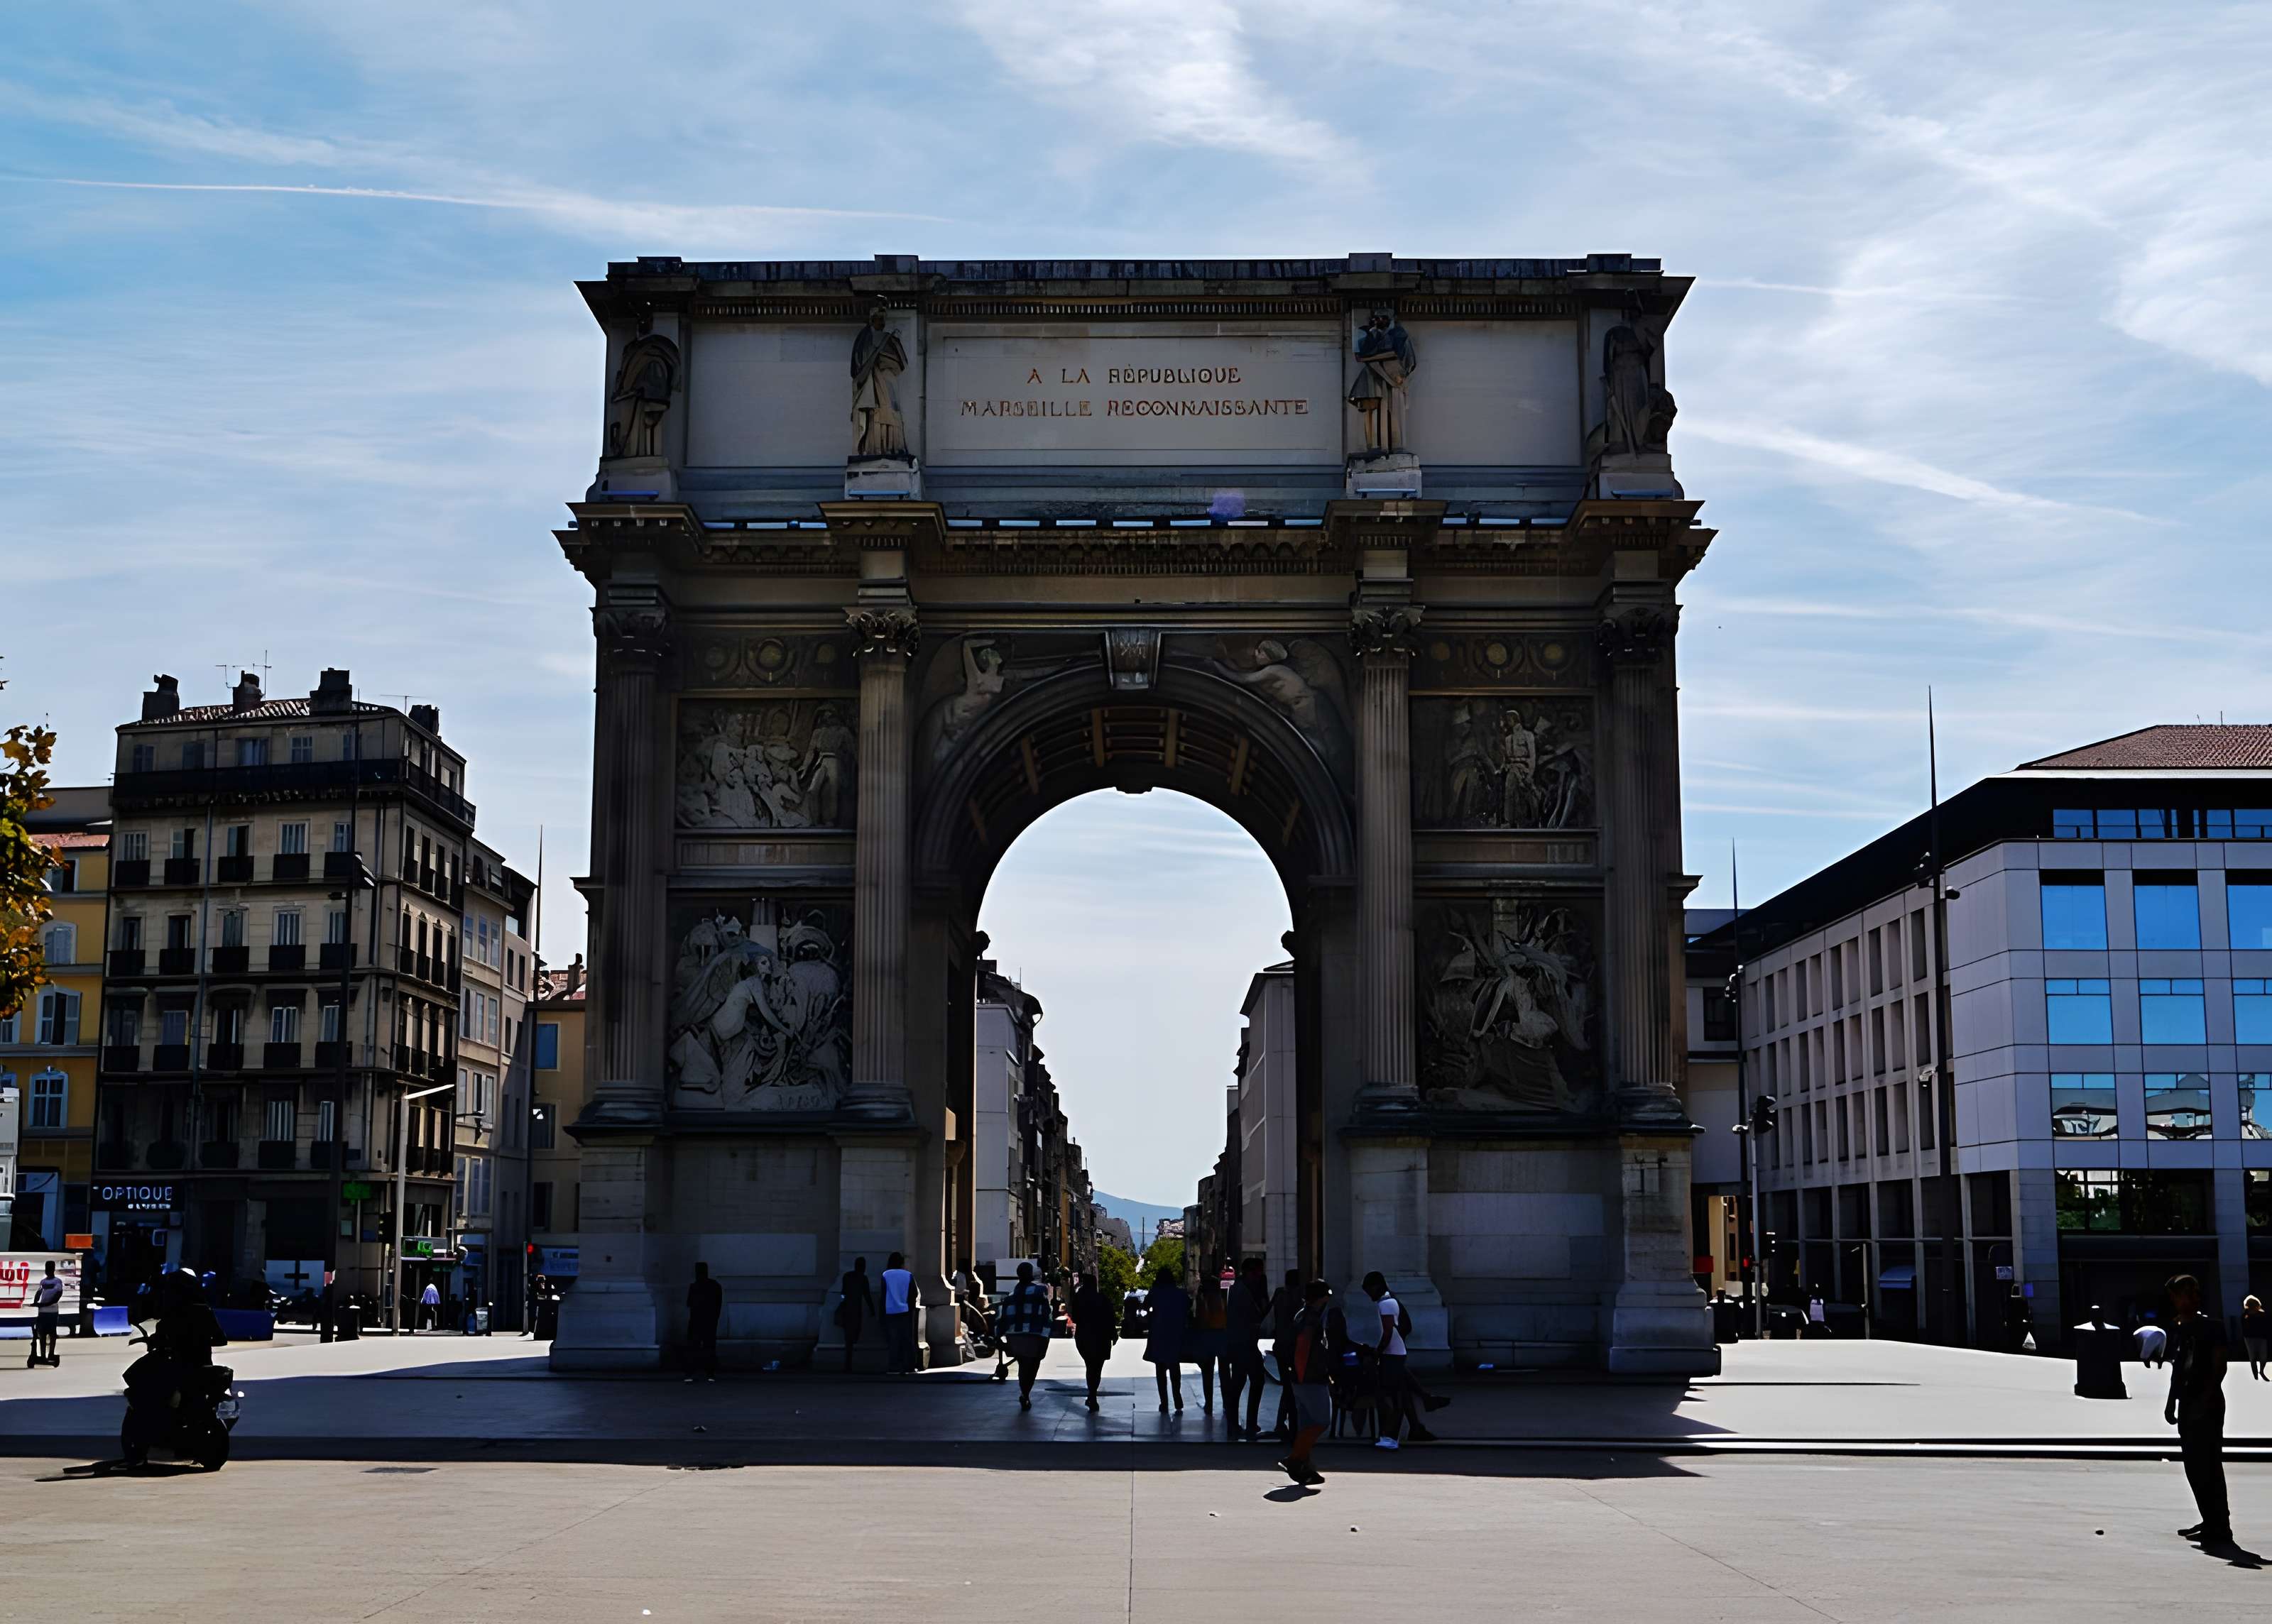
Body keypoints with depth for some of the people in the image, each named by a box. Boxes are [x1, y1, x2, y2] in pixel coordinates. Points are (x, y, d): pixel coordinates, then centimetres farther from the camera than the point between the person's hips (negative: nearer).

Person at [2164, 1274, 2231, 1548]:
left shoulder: (2212, 1327, -7)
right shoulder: (2179, 1330, 14)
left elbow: (2219, 1367, -12)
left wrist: (2205, 1399, -20)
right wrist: (2172, 1402, 16)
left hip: (2207, 1406, -8)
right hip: (2187, 1405, 8)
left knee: (2209, 1467, -9)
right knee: (2194, 1468, 11)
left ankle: (2219, 1528, -7)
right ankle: (2210, 1522, 20)